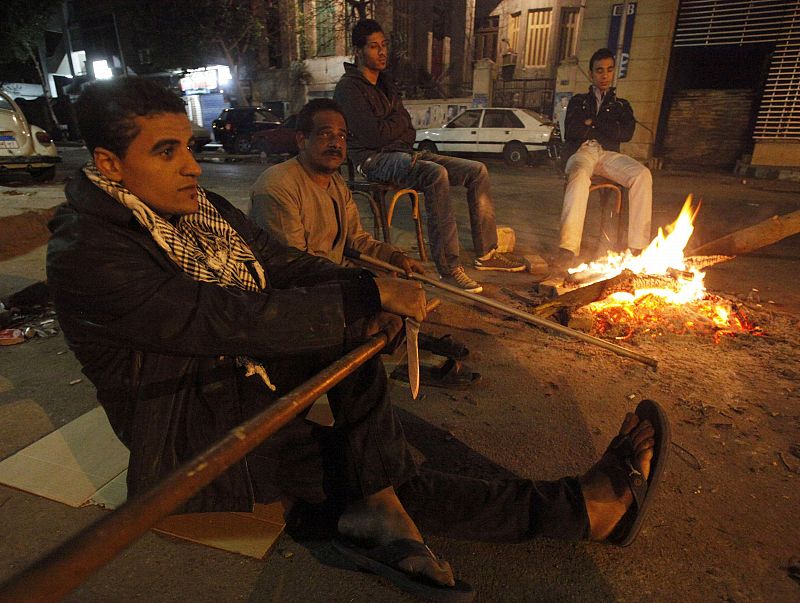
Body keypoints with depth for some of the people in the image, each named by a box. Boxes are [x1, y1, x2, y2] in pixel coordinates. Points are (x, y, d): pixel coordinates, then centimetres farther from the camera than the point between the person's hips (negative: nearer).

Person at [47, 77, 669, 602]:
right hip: (189, 433, -7)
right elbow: (235, 319, -33)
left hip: (249, 367, 8)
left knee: (356, 327, -15)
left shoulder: (202, 205, 4)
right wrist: (372, 295, -31)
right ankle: (580, 508, -14)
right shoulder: (85, 254, -22)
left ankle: (377, 512, -21)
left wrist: (368, 301, -19)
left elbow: (285, 262, 0)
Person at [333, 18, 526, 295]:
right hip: (376, 160, -9)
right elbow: (374, 135, -17)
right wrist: (399, 120, 1)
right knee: (436, 174, -38)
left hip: (403, 153, 9)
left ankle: (486, 253, 0)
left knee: (477, 171, -3)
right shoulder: (348, 88, -6)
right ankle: (449, 268, -36)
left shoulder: (384, 83, 22)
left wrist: (394, 125, -2)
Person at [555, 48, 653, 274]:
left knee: (642, 174, -31)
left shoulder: (621, 105, 29)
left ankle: (638, 247, -36)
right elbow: (572, 131, 6)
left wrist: (591, 123, 4)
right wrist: (606, 128, 5)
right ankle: (568, 249, -54)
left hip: (609, 154, 2)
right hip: (581, 152, -2)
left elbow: (626, 134, 6)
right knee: (580, 175, -41)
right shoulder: (578, 101, 27)